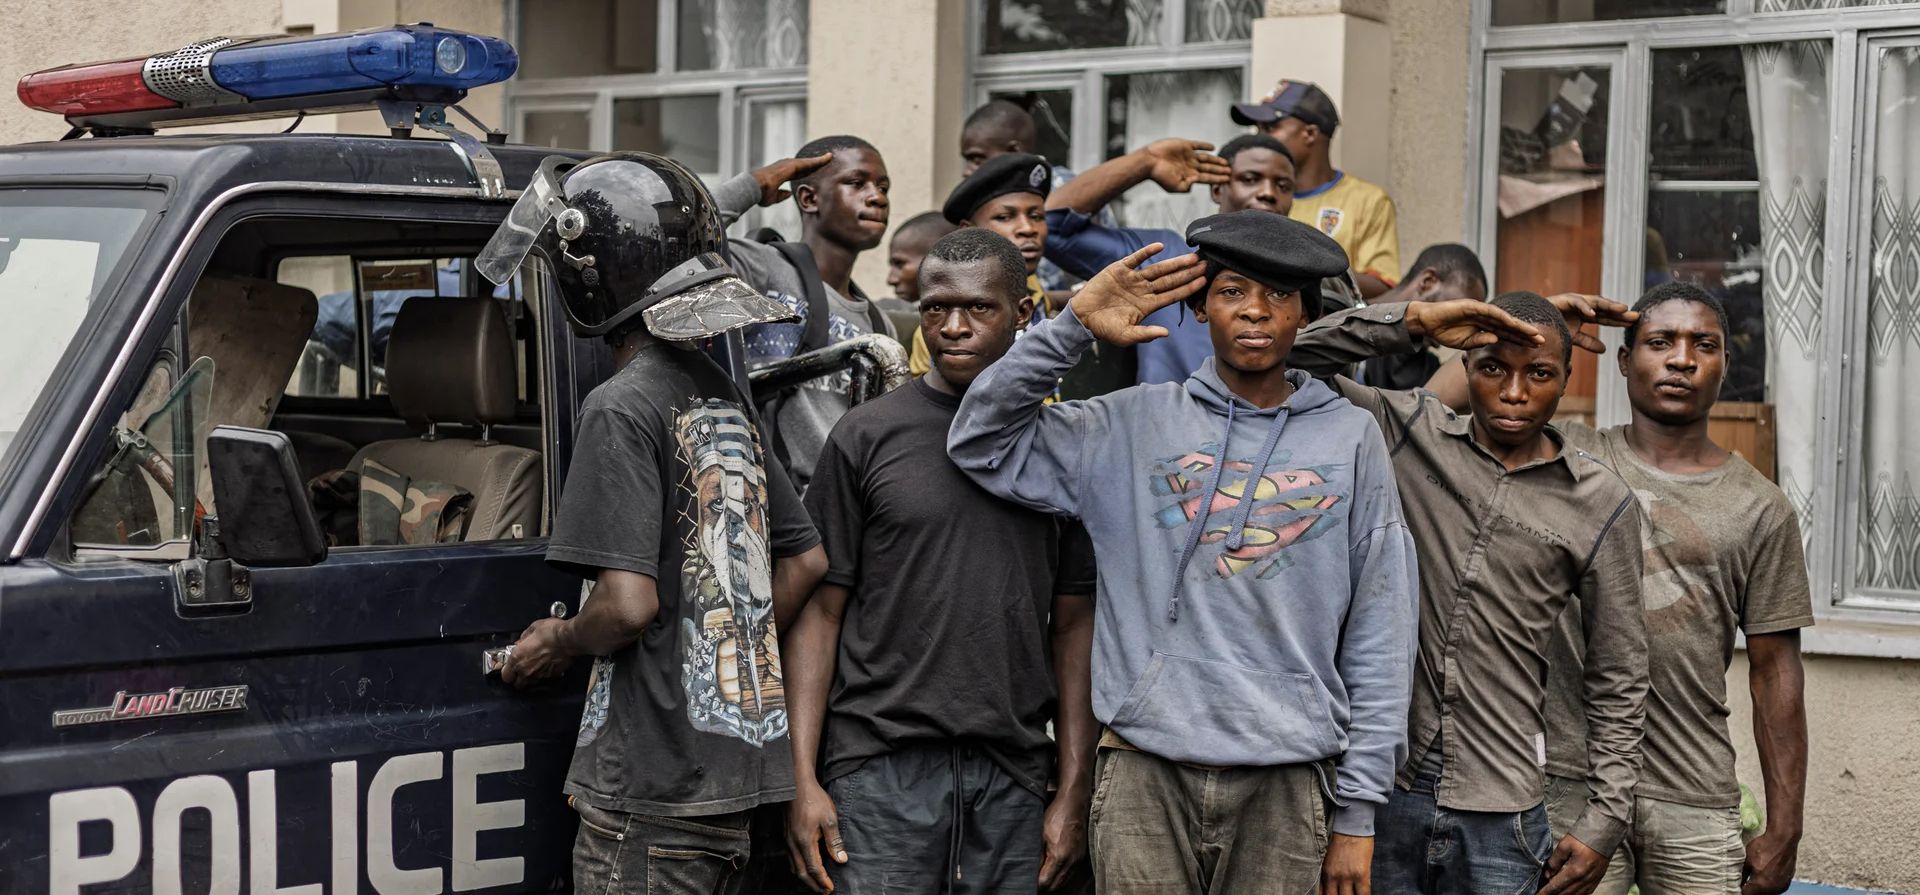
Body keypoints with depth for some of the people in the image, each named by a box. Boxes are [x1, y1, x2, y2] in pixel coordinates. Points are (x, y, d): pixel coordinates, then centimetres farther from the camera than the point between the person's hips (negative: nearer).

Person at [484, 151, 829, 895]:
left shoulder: (621, 407, -14)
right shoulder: (725, 396, 12)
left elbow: (630, 603, -20)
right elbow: (807, 560, 18)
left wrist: (558, 644, -1)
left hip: (654, 784, -9)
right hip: (738, 766, 9)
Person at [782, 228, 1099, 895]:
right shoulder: (866, 436, 2)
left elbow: (1075, 626, 9)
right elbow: (820, 612, 2)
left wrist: (1075, 790, 3)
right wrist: (804, 778, -6)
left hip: (1014, 776, 2)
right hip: (880, 766, -2)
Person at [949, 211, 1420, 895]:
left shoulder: (1350, 439, 6)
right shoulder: (1135, 424, 8)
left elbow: (1379, 634, 5)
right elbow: (982, 444, 4)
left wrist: (1358, 812, 2)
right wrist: (1075, 325, -5)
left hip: (1286, 781, 0)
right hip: (1143, 768, 0)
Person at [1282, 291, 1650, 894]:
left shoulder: (1600, 502, 2)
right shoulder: (1410, 433, 3)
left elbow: (1617, 680, 6)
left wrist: (1602, 823, 1)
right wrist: (1416, 321, -13)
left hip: (1502, 816, 0)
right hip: (1380, 787, 0)